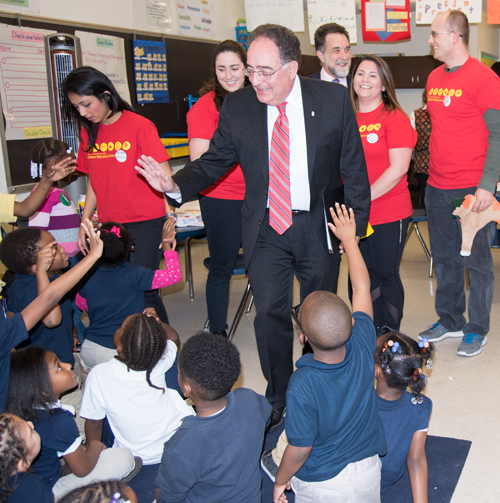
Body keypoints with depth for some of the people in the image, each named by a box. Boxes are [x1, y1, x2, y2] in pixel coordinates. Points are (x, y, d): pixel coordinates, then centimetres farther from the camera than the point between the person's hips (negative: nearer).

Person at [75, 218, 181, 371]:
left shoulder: (88, 277, -5)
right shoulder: (135, 275, -17)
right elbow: (175, 275, -9)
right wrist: (166, 244, 2)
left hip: (90, 350, 6)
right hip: (124, 351, -6)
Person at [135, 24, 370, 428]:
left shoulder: (333, 99, -10)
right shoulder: (237, 107, -7)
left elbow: (353, 167, -3)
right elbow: (214, 161, 0)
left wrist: (356, 225, -3)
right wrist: (176, 184, -19)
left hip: (319, 225, 0)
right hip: (266, 227, 1)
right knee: (270, 314, 2)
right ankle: (278, 399, 25)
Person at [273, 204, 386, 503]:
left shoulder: (302, 385, -29)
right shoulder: (363, 347, -19)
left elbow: (300, 448, -17)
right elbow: (362, 287, -5)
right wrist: (349, 238, 5)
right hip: (367, 471, 6)